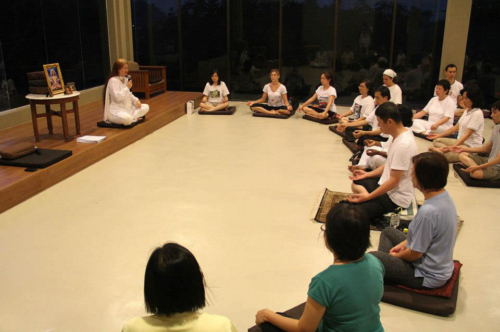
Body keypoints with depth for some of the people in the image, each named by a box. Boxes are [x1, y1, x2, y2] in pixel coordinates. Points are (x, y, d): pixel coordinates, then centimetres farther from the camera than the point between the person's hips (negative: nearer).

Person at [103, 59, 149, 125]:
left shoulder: (125, 79, 12)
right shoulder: (113, 80, -16)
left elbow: (129, 94, 20)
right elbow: (117, 97, -26)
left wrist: (136, 101, 1)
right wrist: (127, 87, -19)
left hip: (127, 107, 10)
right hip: (116, 110, -10)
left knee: (146, 107, 0)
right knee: (128, 119, -39)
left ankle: (132, 117, -13)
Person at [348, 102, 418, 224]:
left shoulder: (403, 145, -29)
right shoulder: (400, 135, 1)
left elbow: (394, 181, -26)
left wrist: (368, 196, -21)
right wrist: (367, 174, 13)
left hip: (395, 198, -10)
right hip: (388, 187, 10)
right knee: (356, 184, 27)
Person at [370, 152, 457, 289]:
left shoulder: (428, 212, -35)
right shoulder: (444, 196, -6)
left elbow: (415, 253, -23)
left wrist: (396, 255, -4)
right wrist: (403, 244, 6)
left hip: (428, 277, -9)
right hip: (440, 264, 9)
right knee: (388, 231, 21)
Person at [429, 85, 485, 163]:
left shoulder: (477, 114, -16)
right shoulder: (467, 111, 12)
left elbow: (467, 134, -22)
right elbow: (456, 127, 17)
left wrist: (453, 146, -28)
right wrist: (439, 135, 13)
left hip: (471, 147, -10)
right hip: (460, 142, 10)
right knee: (436, 141, 1)